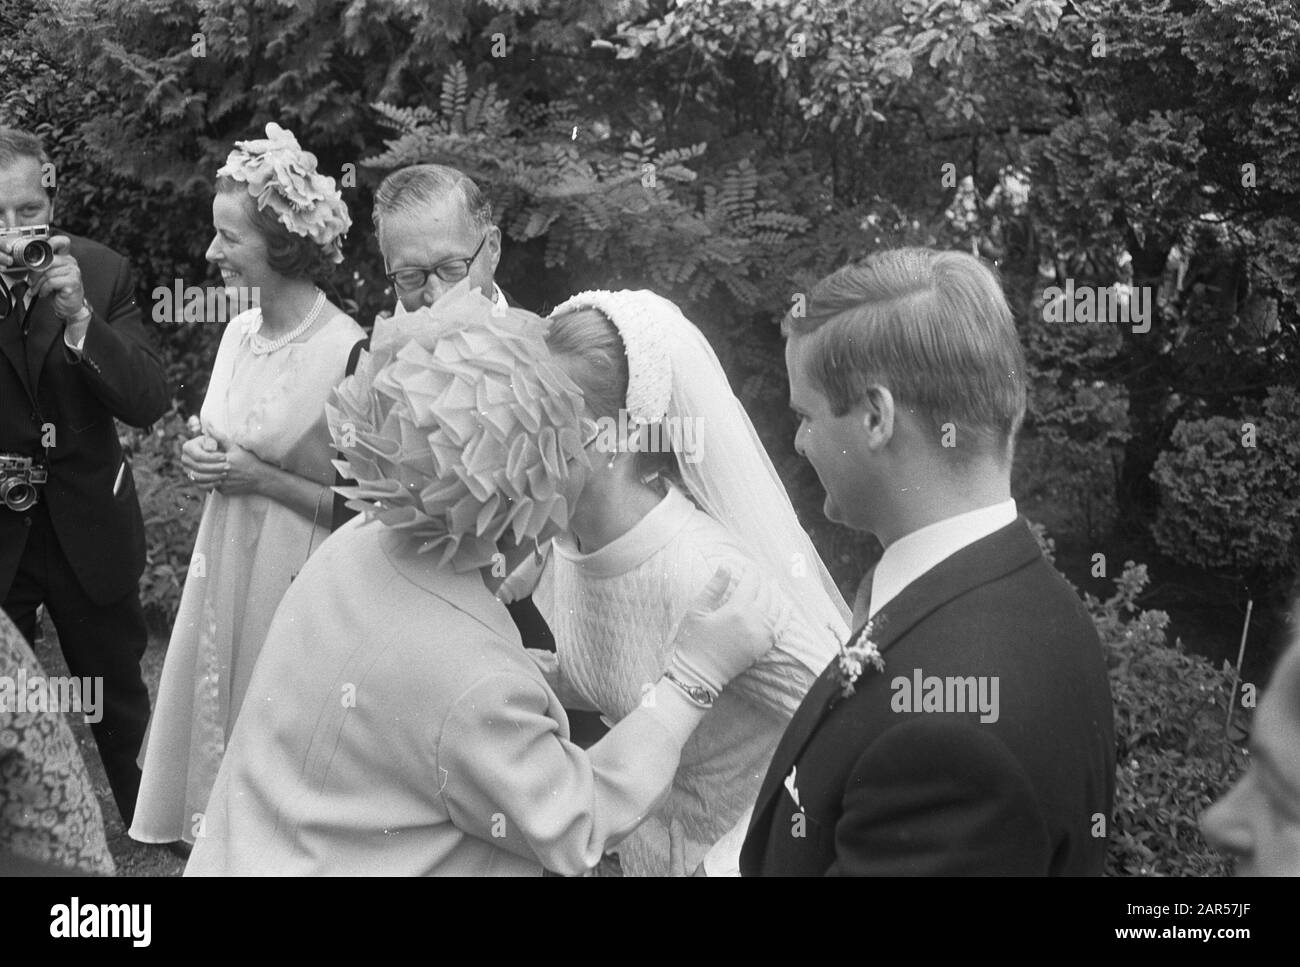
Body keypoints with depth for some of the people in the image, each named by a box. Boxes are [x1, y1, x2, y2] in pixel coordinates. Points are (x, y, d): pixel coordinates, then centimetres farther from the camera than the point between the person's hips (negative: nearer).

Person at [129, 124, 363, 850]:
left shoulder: (347, 352, -20)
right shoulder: (239, 332, 3)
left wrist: (260, 479, -18)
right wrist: (205, 460, -2)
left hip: (297, 574, -7)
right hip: (226, 558, 7)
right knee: (216, 705, 17)